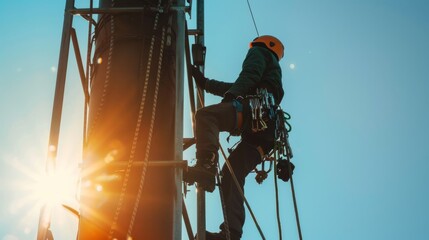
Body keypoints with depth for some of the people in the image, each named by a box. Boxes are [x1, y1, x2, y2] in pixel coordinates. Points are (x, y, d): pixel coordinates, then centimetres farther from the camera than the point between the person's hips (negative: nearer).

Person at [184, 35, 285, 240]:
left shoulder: (260, 53, 22)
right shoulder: (273, 70, 45)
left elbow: (249, 75, -1)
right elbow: (235, 88, 37)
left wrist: (231, 94, -16)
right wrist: (205, 83, 36)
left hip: (255, 110, -8)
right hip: (265, 134, 9)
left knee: (205, 115, -23)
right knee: (231, 175, 2)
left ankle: (206, 166, -45)